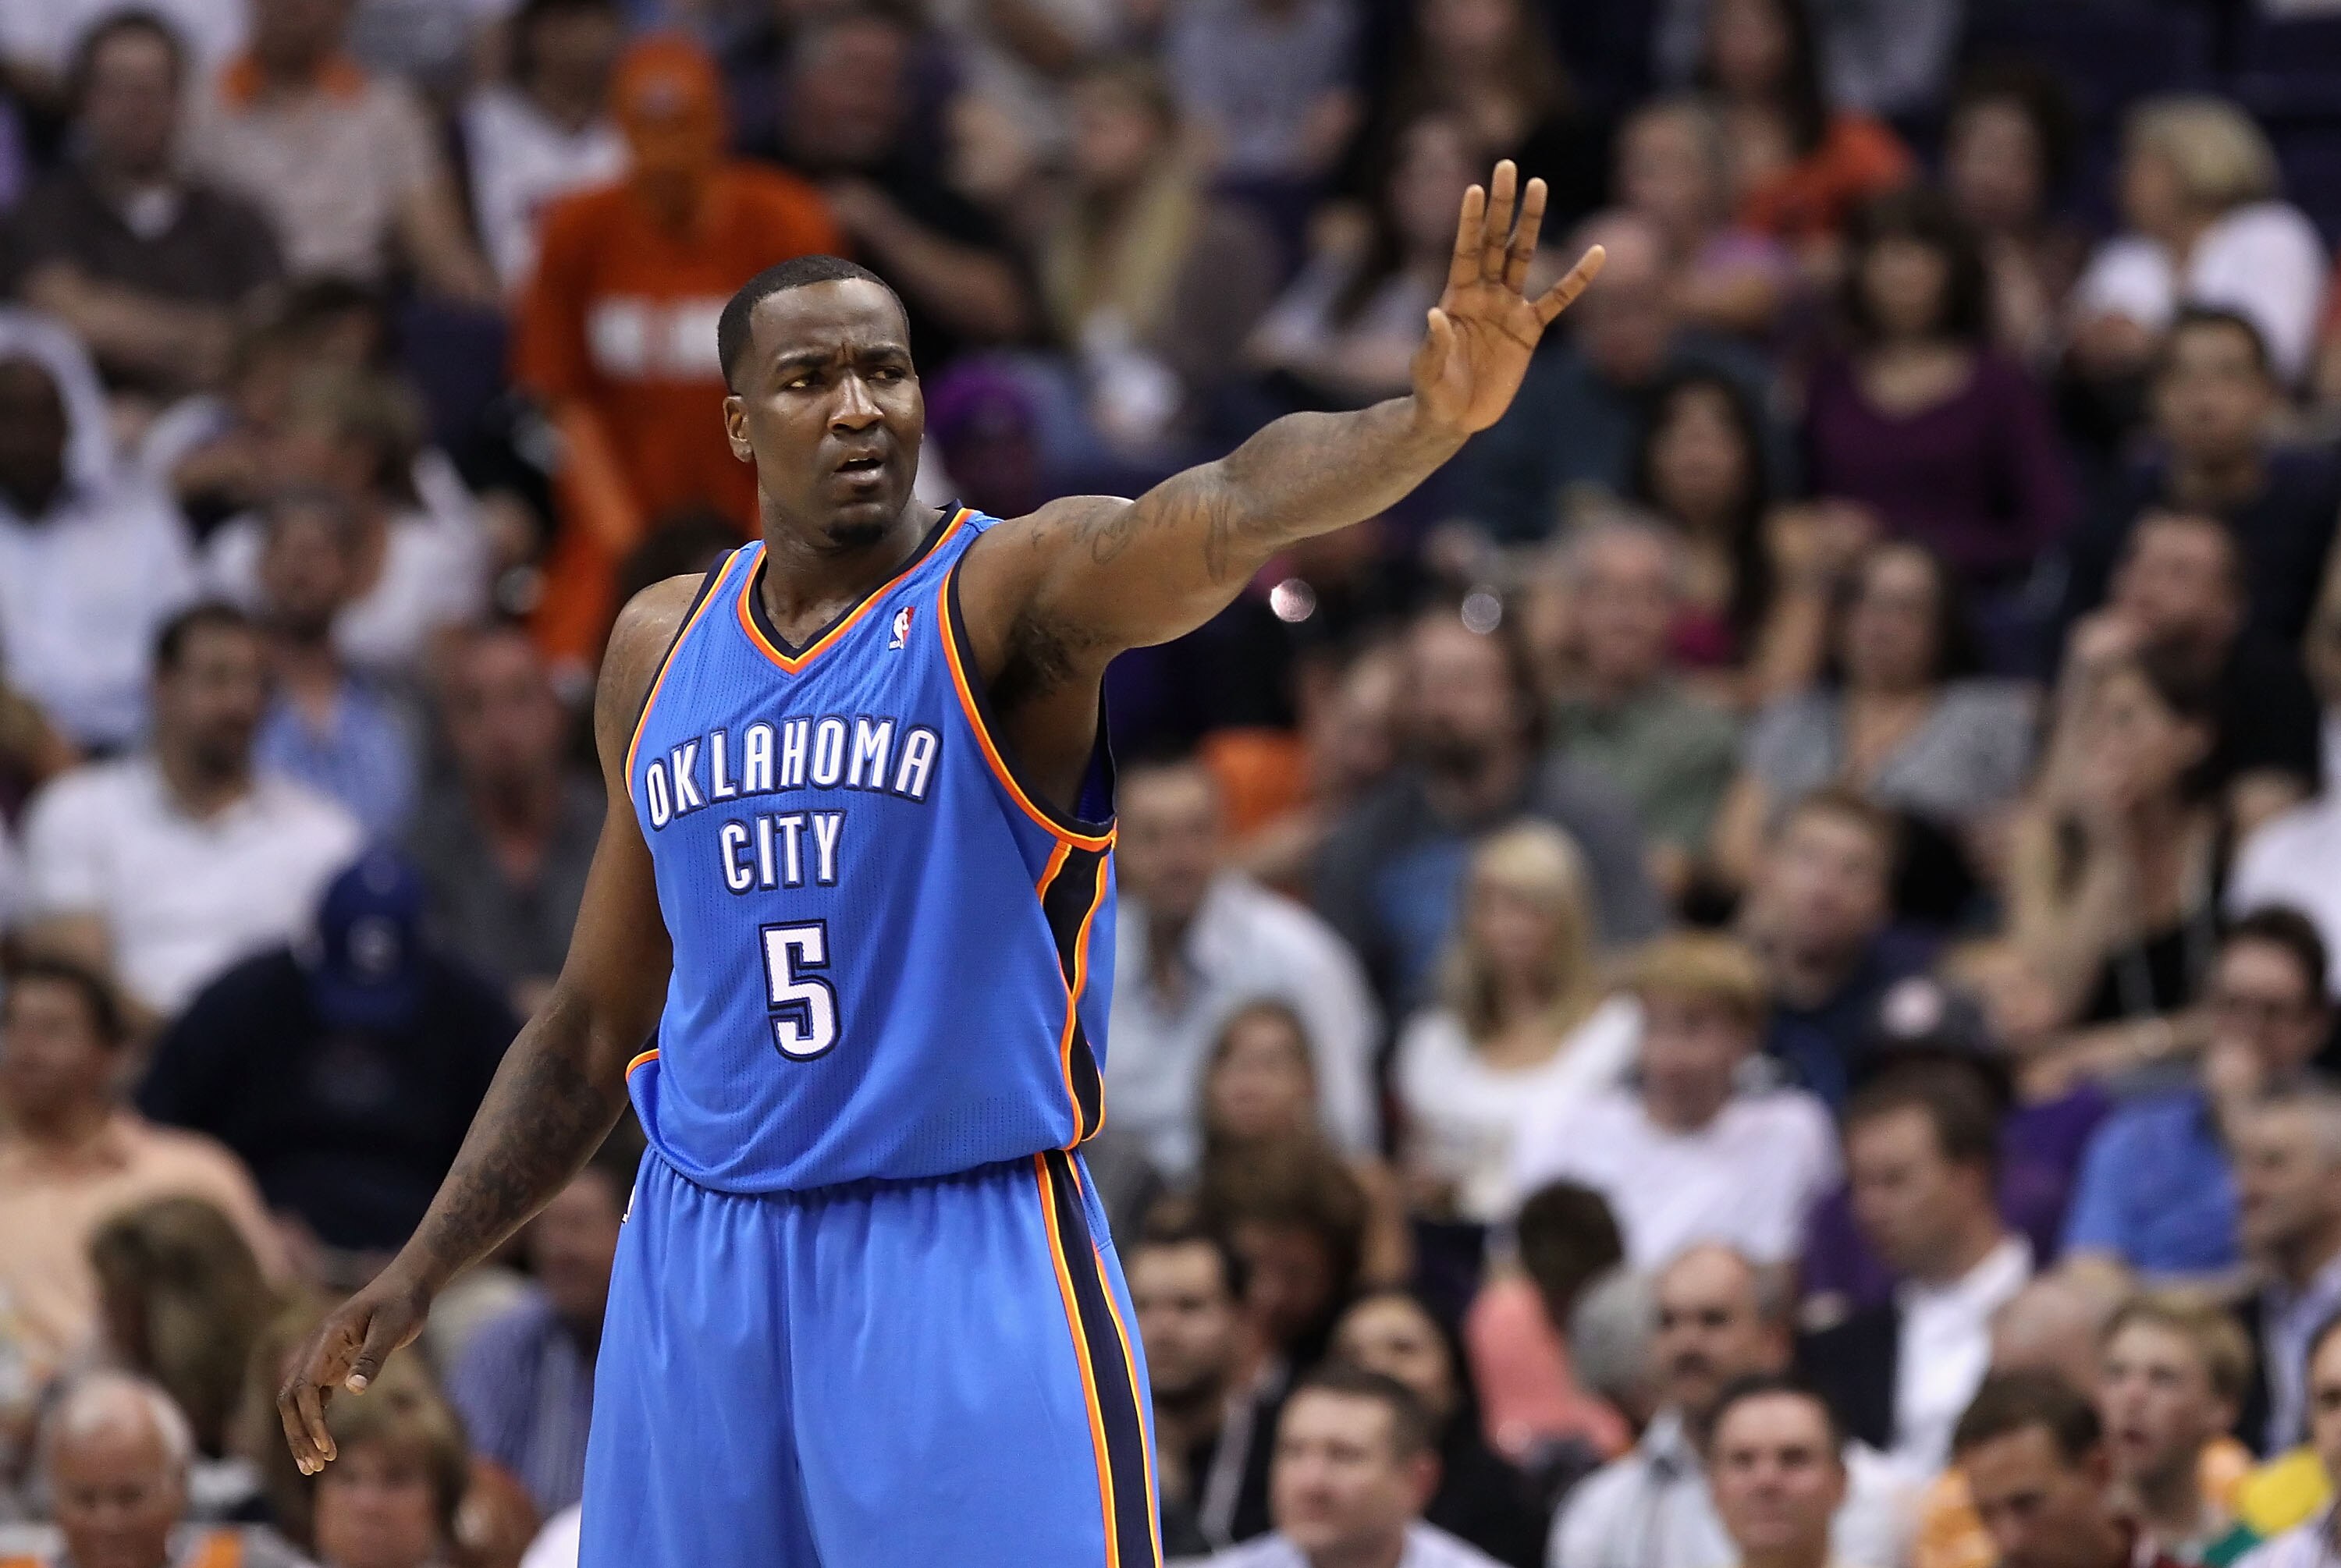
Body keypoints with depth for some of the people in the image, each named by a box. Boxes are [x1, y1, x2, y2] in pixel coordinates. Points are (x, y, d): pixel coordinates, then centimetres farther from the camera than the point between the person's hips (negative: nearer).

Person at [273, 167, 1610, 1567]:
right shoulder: (660, 649, 10)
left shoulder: (1012, 593, -7)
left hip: (969, 1265, -5)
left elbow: (1231, 511, -30)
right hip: (700, 1271, 5)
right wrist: (417, 1277, 15)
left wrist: (1434, 417, -50)